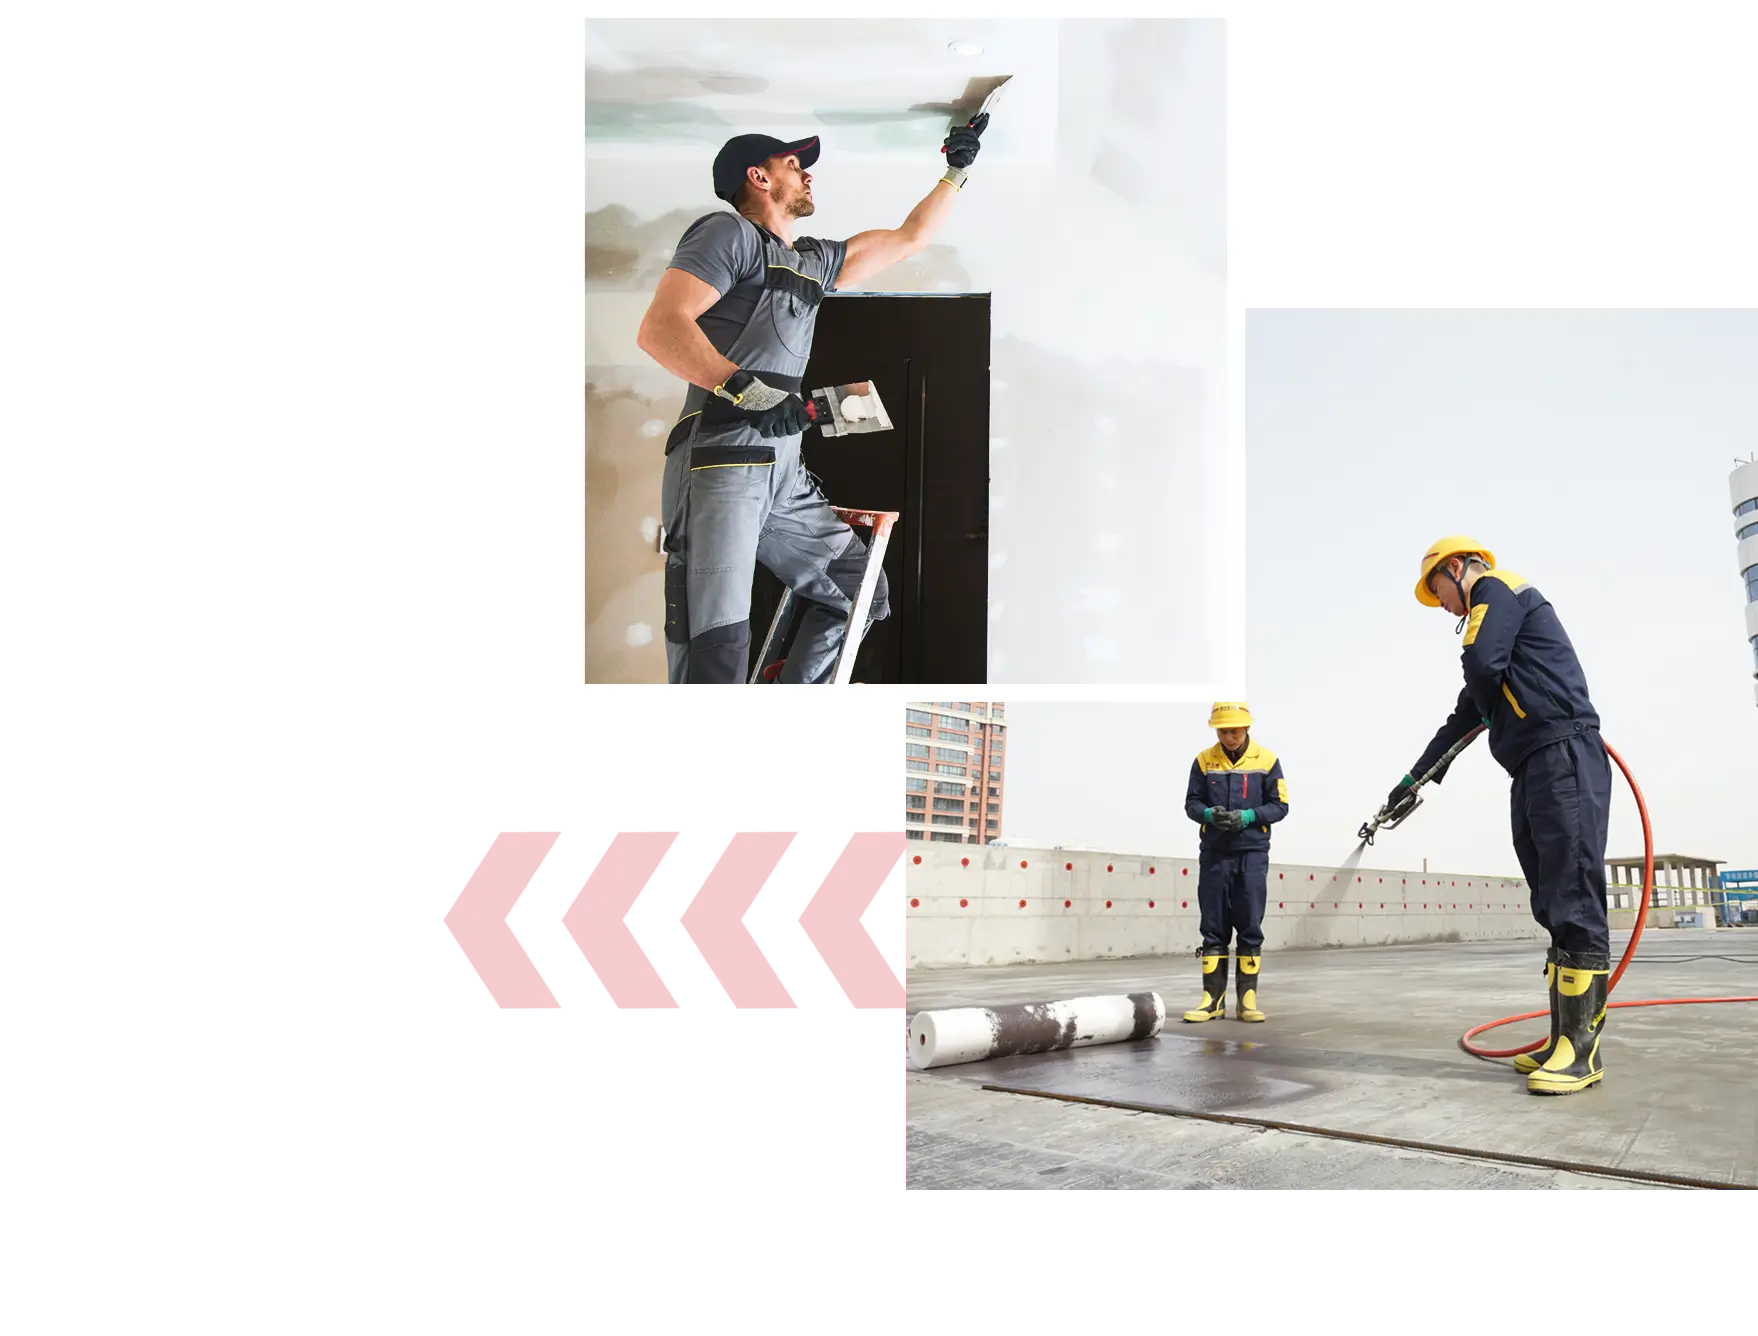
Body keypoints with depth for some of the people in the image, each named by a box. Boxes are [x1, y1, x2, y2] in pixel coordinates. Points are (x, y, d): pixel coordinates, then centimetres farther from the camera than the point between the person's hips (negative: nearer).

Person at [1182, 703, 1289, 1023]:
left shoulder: (1267, 760, -1)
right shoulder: (1203, 761, 3)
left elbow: (1279, 805, -1)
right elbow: (1192, 803, 5)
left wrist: (1248, 816, -17)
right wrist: (1210, 814, -17)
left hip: (1253, 853, -1)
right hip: (1214, 853, 1)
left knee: (1250, 927, 2)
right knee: (1213, 927, 4)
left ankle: (1247, 997, 8)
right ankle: (1213, 997, 9)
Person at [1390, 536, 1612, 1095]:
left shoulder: (1496, 587, 2)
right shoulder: (1494, 610, 31)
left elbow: (1482, 665, -16)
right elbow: (1465, 717, 36)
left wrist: (1490, 710, 7)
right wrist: (1412, 782, 41)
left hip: (1563, 757, -10)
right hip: (1533, 771, 10)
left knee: (1573, 903, -12)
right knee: (1554, 908, 4)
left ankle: (1582, 1048, -14)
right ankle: (1565, 1039, 3)